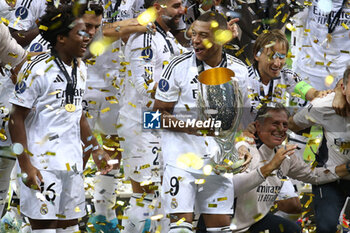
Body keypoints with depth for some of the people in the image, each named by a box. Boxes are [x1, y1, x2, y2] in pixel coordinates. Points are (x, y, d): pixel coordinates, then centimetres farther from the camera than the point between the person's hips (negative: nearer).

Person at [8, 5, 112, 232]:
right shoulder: (38, 69, -12)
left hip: (72, 162, 7)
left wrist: (96, 150, 20)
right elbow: (17, 118, -12)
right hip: (42, 164, -7)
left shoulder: (80, 69, 11)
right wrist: (25, 165, -17)